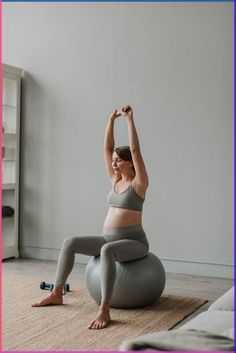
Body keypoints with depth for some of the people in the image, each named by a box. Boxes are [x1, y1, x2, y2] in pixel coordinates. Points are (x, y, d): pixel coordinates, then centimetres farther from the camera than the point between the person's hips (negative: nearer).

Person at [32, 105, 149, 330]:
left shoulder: (139, 183, -7)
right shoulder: (115, 180, 11)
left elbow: (135, 150, -17)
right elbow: (107, 149, 10)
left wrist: (129, 119, -14)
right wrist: (111, 120, 8)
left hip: (134, 242, -7)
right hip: (109, 239, 7)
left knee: (107, 250, -40)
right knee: (69, 243, -8)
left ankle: (104, 310, -41)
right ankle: (56, 293, -3)